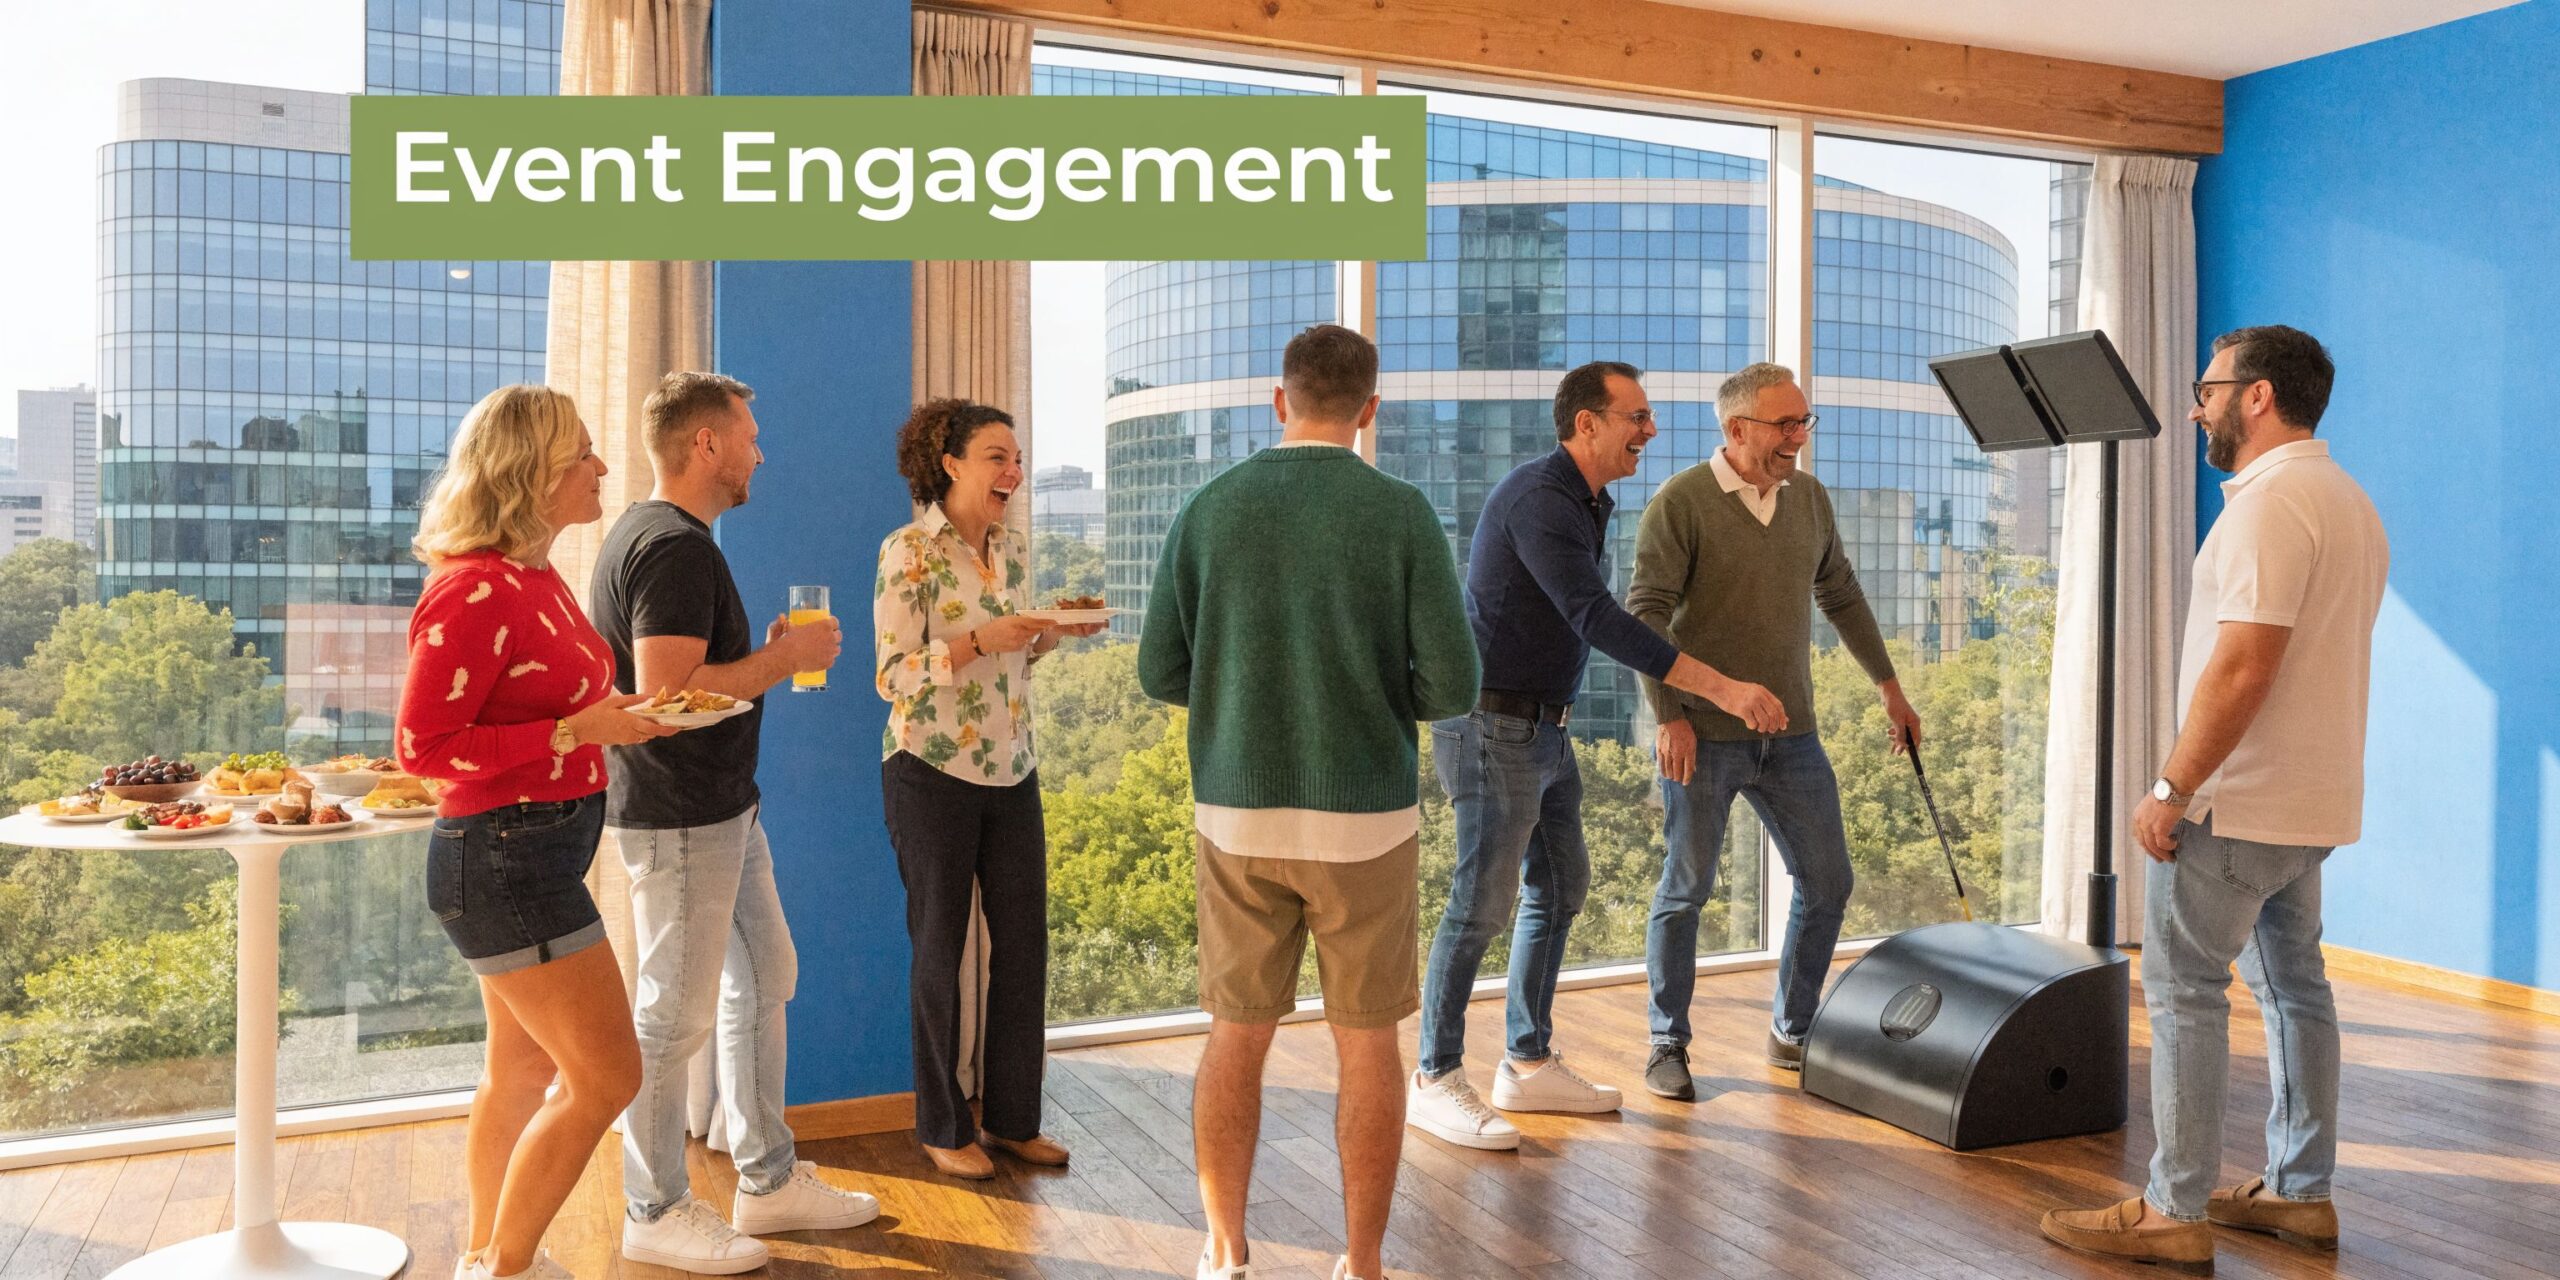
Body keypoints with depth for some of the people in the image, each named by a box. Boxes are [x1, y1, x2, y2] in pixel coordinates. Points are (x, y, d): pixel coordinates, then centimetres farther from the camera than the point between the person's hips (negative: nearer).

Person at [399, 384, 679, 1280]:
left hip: (540, 851, 10)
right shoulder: (476, 592, -20)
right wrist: (579, 731, -23)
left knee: (524, 1070, 20)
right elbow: (424, 746, -20)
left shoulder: (536, 579, 9)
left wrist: (618, 716, 4)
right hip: (502, 856, -10)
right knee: (606, 1074, -3)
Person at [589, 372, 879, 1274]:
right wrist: (782, 659, -17)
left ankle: (769, 1181, 27)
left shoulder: (649, 535, 15)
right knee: (676, 1014, 1)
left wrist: (769, 655, 14)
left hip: (721, 809, 11)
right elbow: (664, 694, -27)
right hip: (679, 820, -11)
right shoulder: (677, 548, -19)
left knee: (764, 981, 16)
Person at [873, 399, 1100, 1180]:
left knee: (1024, 941, 7)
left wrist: (1056, 633, -1)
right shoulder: (908, 552, -12)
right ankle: (943, 1126, 22)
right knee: (940, 948, 6)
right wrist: (980, 640, -27)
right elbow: (893, 676, -15)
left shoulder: (1012, 551, 8)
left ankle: (1013, 1117, 22)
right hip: (932, 772, -6)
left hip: (1012, 771, 6)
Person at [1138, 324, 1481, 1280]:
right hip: (1363, 822, -2)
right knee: (1367, 1045, 13)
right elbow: (1451, 686, -10)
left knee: (1236, 1039, 16)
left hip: (1240, 816, 2)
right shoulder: (1401, 513, -8)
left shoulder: (1210, 510, -1)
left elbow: (1162, 674, 2)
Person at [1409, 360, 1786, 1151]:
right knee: (1484, 902, -6)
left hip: (1543, 729, 10)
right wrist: (1721, 689, -31)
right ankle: (1435, 1083, 7)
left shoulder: (1589, 504, 12)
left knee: (1561, 889, 13)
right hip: (1492, 728, -10)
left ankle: (1529, 1065, 23)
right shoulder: (1539, 499, -20)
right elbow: (1599, 622, -29)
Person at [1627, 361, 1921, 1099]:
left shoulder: (1809, 499, 9)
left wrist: (1888, 686, 23)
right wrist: (1668, 715, -21)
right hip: (1704, 734, -6)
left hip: (1791, 734, 6)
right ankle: (1668, 1047, 18)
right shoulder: (1682, 503, -9)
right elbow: (1646, 613, -13)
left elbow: (1842, 596, 21)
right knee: (1686, 890, 4)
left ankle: (1793, 1033, 28)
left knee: (1827, 882, 9)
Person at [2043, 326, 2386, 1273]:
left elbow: (2243, 666, -25)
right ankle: (2300, 1193, 25)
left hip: (2239, 803, -10)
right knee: (2293, 984, 16)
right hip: (2311, 802, 10)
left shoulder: (2271, 503, -18)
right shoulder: (2348, 501, 15)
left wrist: (2173, 787, -20)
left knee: (2183, 990, -4)